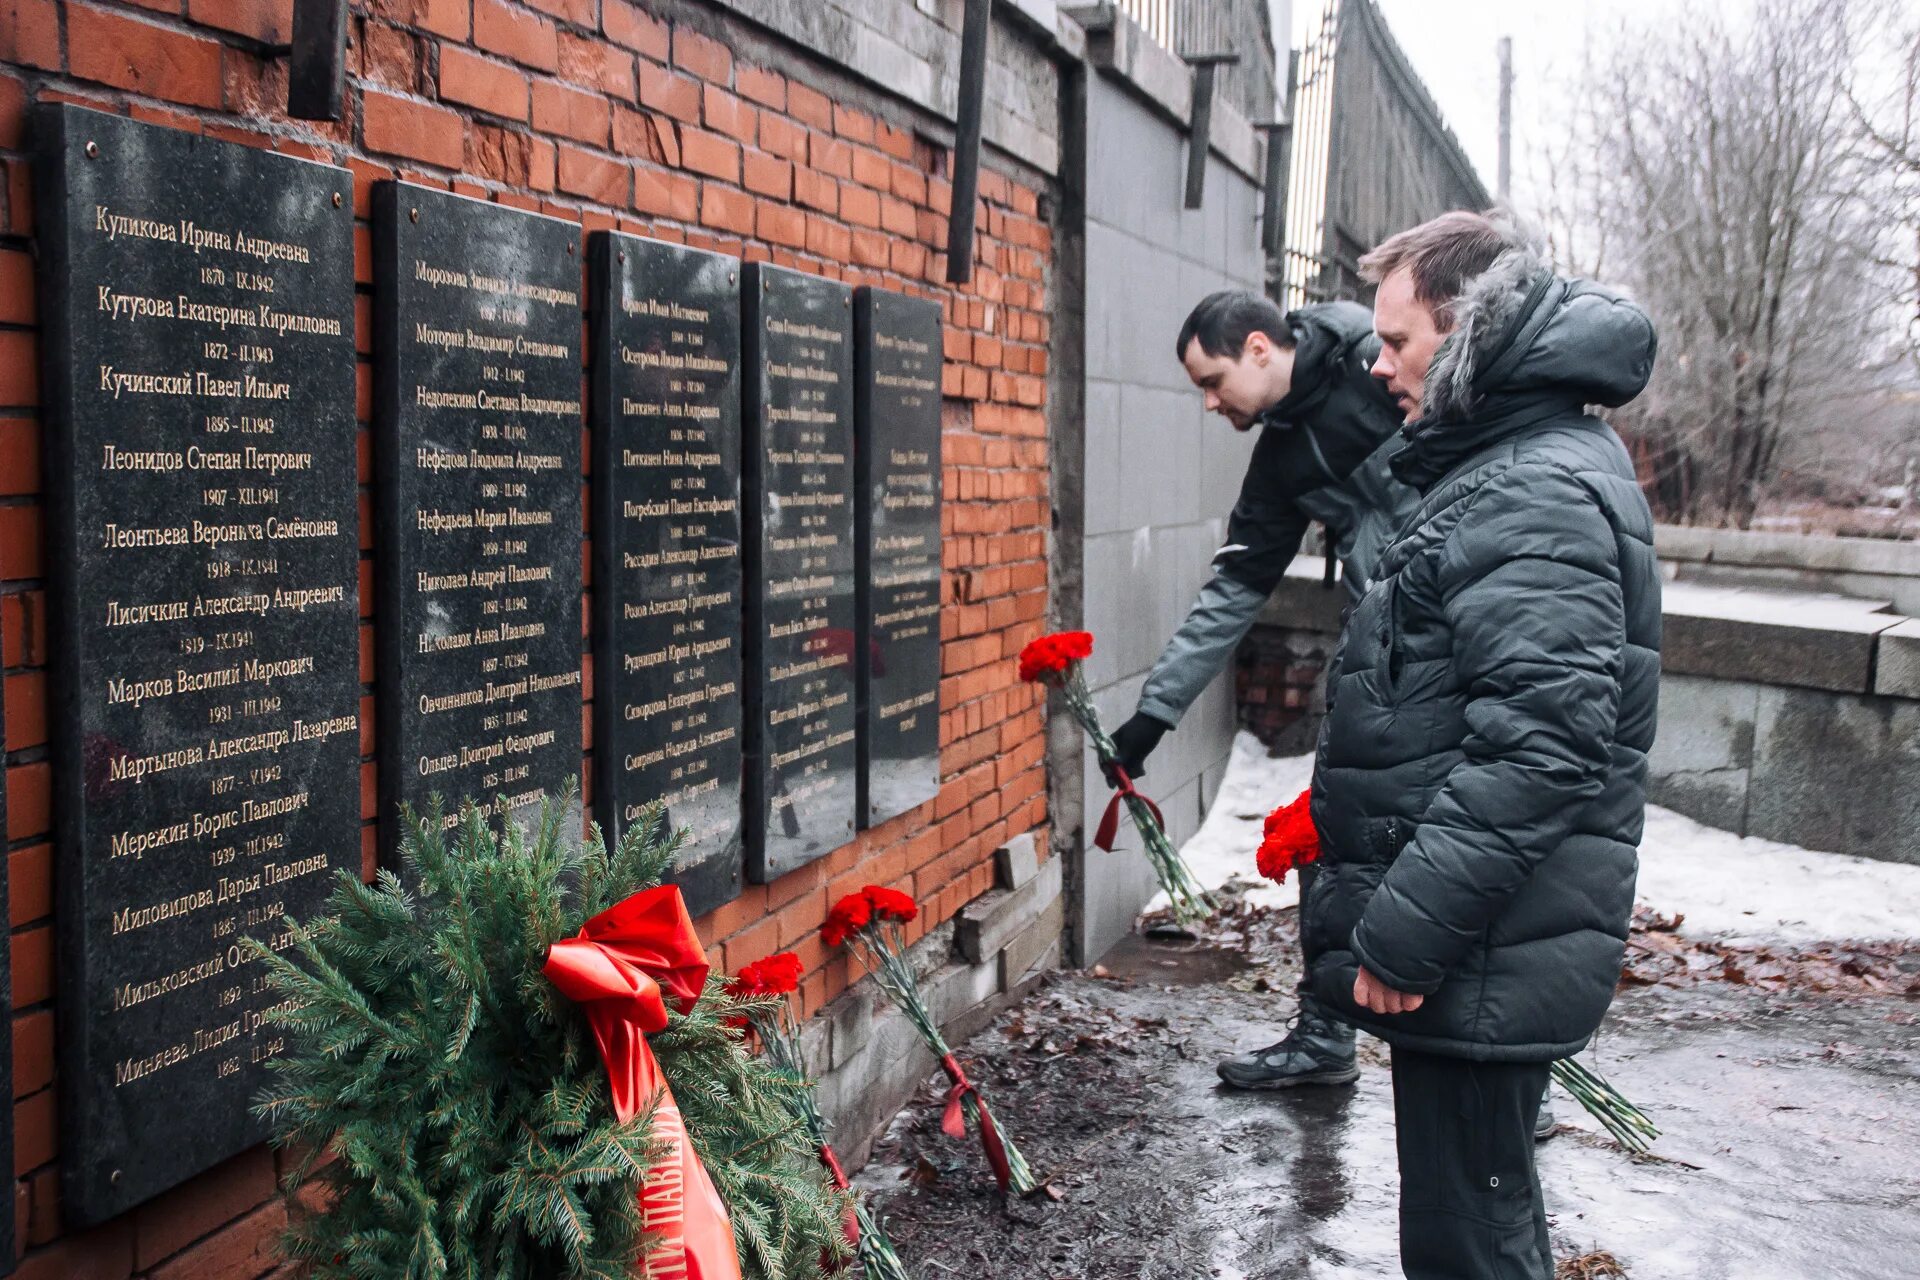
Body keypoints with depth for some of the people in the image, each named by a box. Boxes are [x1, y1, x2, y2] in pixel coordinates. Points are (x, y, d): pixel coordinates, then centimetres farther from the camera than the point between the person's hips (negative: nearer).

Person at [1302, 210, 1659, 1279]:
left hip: (1484, 965, -11)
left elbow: (1537, 749, -28)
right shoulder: (1512, 468, 15)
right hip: (1485, 950, 11)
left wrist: (1403, 935, -25)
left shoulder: (1536, 497, -19)